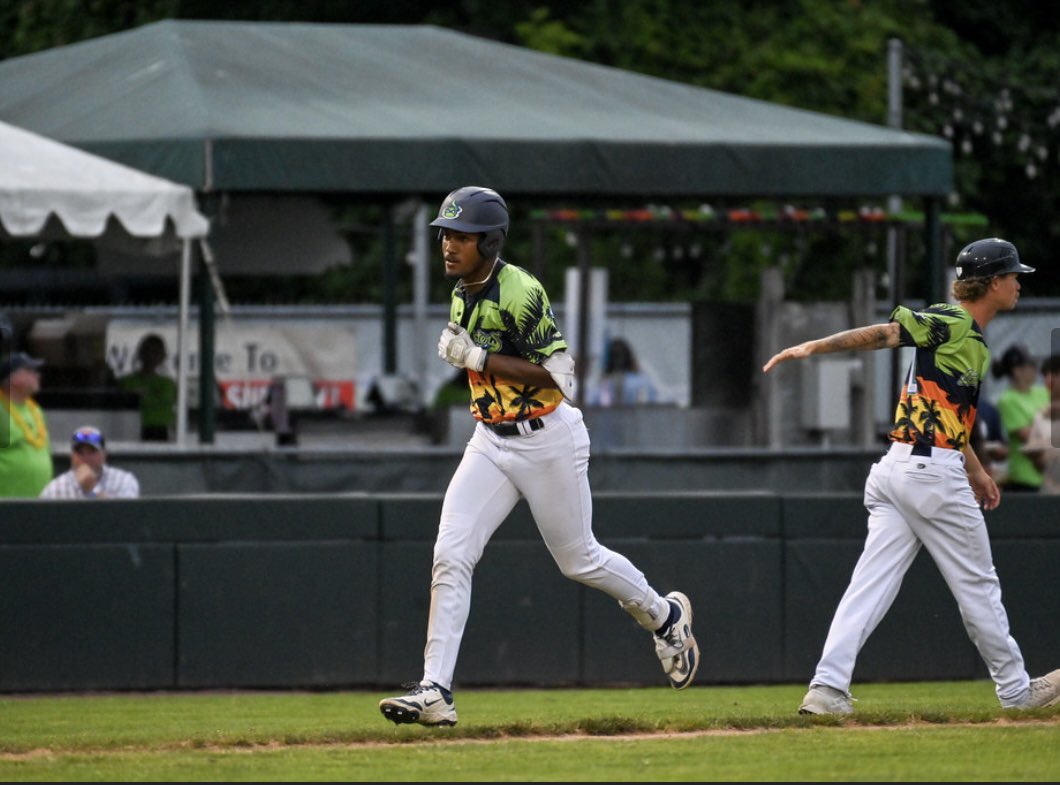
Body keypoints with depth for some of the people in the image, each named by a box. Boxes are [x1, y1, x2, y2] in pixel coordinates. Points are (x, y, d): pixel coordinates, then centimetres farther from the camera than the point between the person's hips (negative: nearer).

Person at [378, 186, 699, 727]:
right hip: (491, 442, 7)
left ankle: (665, 617, 38)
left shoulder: (519, 292, -20)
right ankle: (435, 692, -13)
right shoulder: (462, 295, 6)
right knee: (450, 555, -9)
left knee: (578, 559, 9)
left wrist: (477, 358, -25)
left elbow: (553, 371, -22)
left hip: (548, 438, -7)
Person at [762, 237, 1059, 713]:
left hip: (896, 473, 9)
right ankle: (1015, 689, 19)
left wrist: (975, 471, 31)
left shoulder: (974, 342, 20)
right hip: (934, 473, -9)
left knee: (872, 583, -2)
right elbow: (883, 333, -19)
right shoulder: (951, 323, -9)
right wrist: (814, 347, -29)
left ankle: (827, 688, -14)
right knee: (977, 585, 6)